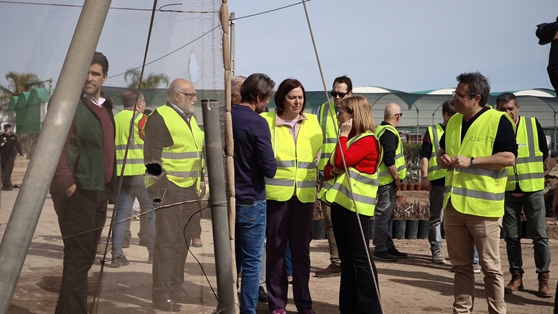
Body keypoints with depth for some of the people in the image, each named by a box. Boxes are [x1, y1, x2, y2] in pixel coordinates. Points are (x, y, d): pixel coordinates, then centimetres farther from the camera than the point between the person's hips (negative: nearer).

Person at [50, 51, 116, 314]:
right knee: (77, 257, -7)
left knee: (85, 256, 14)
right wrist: (67, 183, -23)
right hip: (76, 191, -8)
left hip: (98, 191, 9)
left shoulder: (106, 108, 17)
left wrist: (111, 183, 15)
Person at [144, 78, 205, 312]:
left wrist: (201, 179, 17)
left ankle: (175, 287, 23)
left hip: (191, 190, 9)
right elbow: (152, 156, -14)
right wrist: (160, 187, -17)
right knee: (168, 242, -7)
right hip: (169, 189, -8)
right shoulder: (160, 117, -10)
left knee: (183, 241, 13)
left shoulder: (191, 119, 17)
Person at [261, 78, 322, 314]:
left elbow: (318, 152, 11)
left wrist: (319, 178, 4)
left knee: (301, 248, 11)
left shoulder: (312, 122, 9)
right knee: (276, 247, 5)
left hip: (304, 194, 3)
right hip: (276, 192, -3)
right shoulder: (266, 120, -3)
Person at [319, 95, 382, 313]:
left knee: (360, 258, -6)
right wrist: (333, 170, -6)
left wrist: (343, 135, -11)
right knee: (346, 258, 12)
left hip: (356, 204, -9)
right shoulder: (348, 139, 17)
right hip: (340, 201, 9)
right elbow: (329, 168, 17)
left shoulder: (367, 140, -11)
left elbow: (342, 161, -21)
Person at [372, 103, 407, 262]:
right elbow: (389, 160, -24)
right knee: (384, 214, -5)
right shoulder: (389, 133, -16)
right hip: (388, 180, -10)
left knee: (387, 214, 15)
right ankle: (380, 249, 0)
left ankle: (388, 246, 24)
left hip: (385, 179, 10)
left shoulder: (379, 129, 15)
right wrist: (397, 178, -14)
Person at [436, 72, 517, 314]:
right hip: (453, 204, 7)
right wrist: (443, 158, 0)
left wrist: (471, 161, -20)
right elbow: (442, 152, 24)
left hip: (483, 206, -6)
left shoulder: (498, 120, -9)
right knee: (460, 265, 14)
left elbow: (509, 158, -16)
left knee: (490, 266, 4)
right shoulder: (453, 121, 12)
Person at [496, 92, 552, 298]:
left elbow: (544, 153, 6)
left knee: (539, 235, 0)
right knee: (511, 237, 6)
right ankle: (516, 277, 16)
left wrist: (532, 176, 7)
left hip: (532, 190, -1)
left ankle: (543, 279, 9)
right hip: (507, 191, 1)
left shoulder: (533, 124, -4)